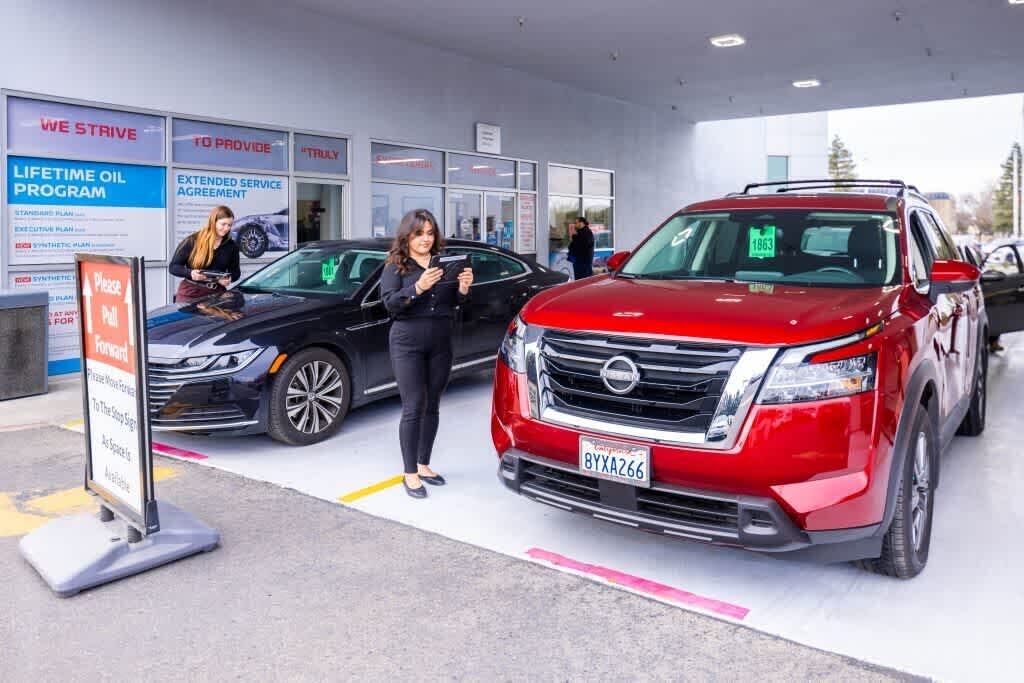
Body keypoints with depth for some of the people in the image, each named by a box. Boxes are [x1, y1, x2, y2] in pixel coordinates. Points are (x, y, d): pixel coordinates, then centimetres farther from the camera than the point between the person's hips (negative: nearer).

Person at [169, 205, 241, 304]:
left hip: (216, 295, 2)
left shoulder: (231, 246, 6)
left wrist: (229, 279, -8)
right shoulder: (192, 241, -3)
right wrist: (190, 273, -20)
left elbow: (235, 271, 16)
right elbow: (173, 267, 0)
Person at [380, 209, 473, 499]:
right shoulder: (395, 266, 0)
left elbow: (454, 302, 12)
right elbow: (390, 303, -12)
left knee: (432, 406, 10)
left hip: (441, 342, 4)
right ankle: (410, 474, 4)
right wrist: (418, 288, -27)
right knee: (413, 407, -5)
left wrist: (463, 288, -10)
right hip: (408, 343, -4)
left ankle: (423, 465, 24)